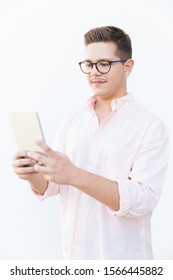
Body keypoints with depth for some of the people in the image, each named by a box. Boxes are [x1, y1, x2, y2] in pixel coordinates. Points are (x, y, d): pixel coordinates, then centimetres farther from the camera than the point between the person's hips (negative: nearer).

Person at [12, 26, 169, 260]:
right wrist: (33, 173, -20)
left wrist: (74, 175, -32)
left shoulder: (150, 126, -13)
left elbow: (143, 200, -22)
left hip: (122, 259, -4)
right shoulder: (70, 122, 3)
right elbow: (49, 186, 2)